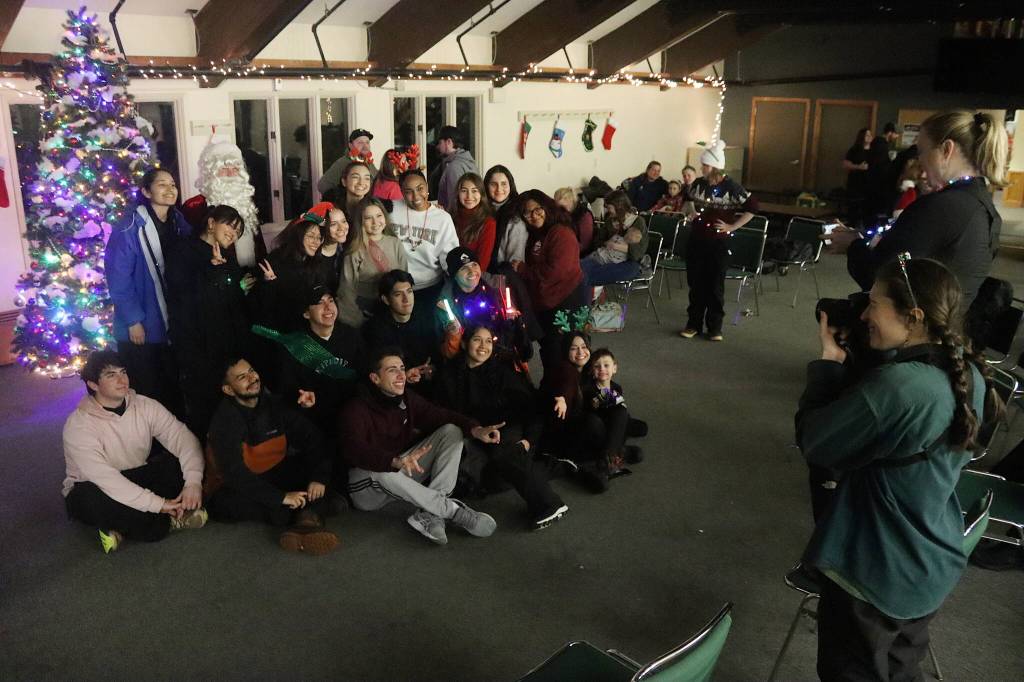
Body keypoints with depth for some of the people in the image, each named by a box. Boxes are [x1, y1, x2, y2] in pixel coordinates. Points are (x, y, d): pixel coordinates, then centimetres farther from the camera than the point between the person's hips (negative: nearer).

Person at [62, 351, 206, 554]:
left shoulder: (146, 406, -8)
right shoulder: (78, 425, -22)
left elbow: (183, 437, -17)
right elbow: (105, 479, -32)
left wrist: (193, 481, -34)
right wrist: (158, 503, -35)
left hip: (135, 480, 4)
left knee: (179, 460, -19)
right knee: (91, 497, -39)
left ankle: (123, 526, -17)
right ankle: (168, 521, -18)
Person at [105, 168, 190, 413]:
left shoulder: (179, 223, 4)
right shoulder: (130, 228, -15)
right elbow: (119, 279, -15)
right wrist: (133, 320, -15)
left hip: (173, 324, 5)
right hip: (141, 327, -5)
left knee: (174, 386, 17)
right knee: (146, 392, 9)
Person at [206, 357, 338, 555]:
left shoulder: (275, 405, -2)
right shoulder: (225, 420, -19)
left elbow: (312, 440, -6)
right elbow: (235, 474, -30)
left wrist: (319, 478, -23)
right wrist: (281, 497, -35)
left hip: (271, 477, 5)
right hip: (231, 490, -5)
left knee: (313, 463, -15)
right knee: (242, 502, -38)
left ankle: (307, 519, -37)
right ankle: (309, 518, -23)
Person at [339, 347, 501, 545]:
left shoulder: (408, 399, 4)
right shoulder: (356, 410, -17)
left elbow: (441, 416, -6)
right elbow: (354, 450, -35)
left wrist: (476, 429, -27)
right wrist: (396, 461, -53)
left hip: (404, 476, 6)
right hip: (368, 485, -6)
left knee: (451, 431, -9)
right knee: (380, 473, -42)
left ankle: (430, 514, -26)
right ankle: (453, 510, -28)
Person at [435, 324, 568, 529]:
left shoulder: (503, 371, 4)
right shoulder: (449, 375, 7)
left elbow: (530, 406, 3)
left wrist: (529, 439, -10)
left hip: (507, 429, -2)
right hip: (473, 434, 2)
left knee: (502, 452, -35)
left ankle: (549, 504, -34)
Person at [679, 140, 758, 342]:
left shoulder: (731, 187, -11)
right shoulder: (698, 184, 2)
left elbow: (752, 207, -7)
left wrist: (732, 226, -8)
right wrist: (693, 213, 9)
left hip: (718, 242, -4)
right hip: (697, 240, 4)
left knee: (715, 285, 3)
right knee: (695, 283, 9)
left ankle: (715, 328, 13)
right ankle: (693, 324, 19)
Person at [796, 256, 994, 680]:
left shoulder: (895, 385, -32)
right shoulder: (968, 375, -4)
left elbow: (813, 443, -20)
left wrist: (829, 361, -11)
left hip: (876, 572, -7)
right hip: (936, 565, 8)